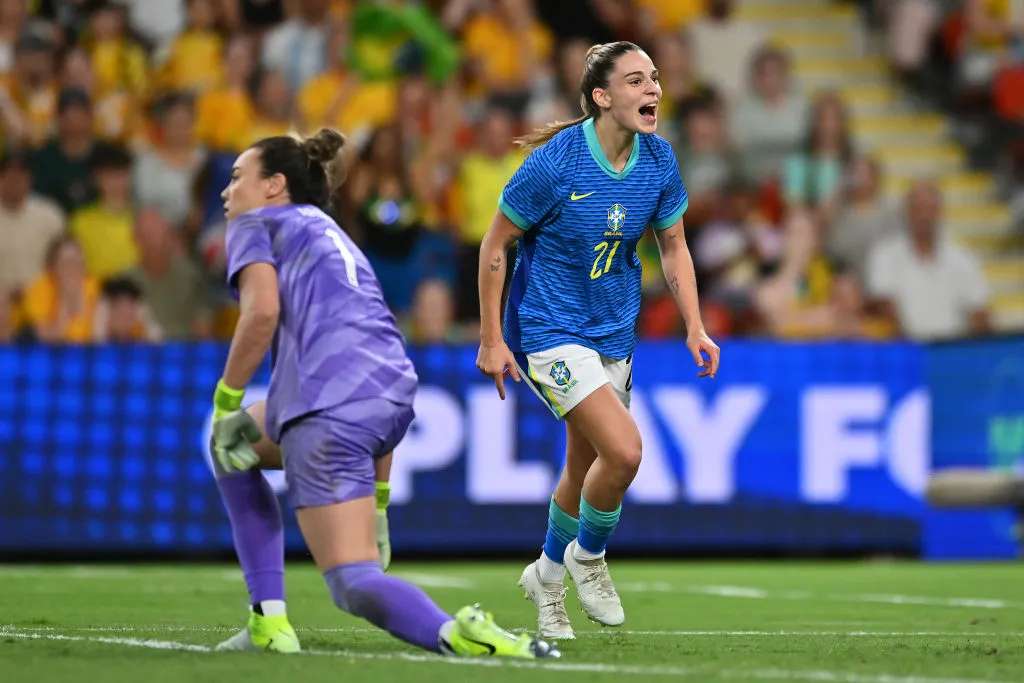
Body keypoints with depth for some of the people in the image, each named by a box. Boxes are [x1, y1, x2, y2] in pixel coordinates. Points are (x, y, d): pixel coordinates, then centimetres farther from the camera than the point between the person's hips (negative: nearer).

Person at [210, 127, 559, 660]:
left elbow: (262, 311, -8)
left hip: (331, 405, -8)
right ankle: (269, 622, 17)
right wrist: (377, 499, 35)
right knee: (231, 445, 29)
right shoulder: (335, 238, 35)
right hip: (394, 397, 8)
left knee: (353, 581, -4)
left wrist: (225, 401, 2)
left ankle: (457, 635, -32)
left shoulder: (256, 223, 14)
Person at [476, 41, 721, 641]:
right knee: (624, 449, -21)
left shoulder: (659, 160, -4)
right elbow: (496, 244, -10)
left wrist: (695, 327, -1)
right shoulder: (555, 163, -20)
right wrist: (491, 340, -9)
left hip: (614, 335, 6)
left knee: (586, 468, 14)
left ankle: (549, 575, 39)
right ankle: (587, 556, 6)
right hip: (548, 331, -6)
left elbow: (673, 246, 10)